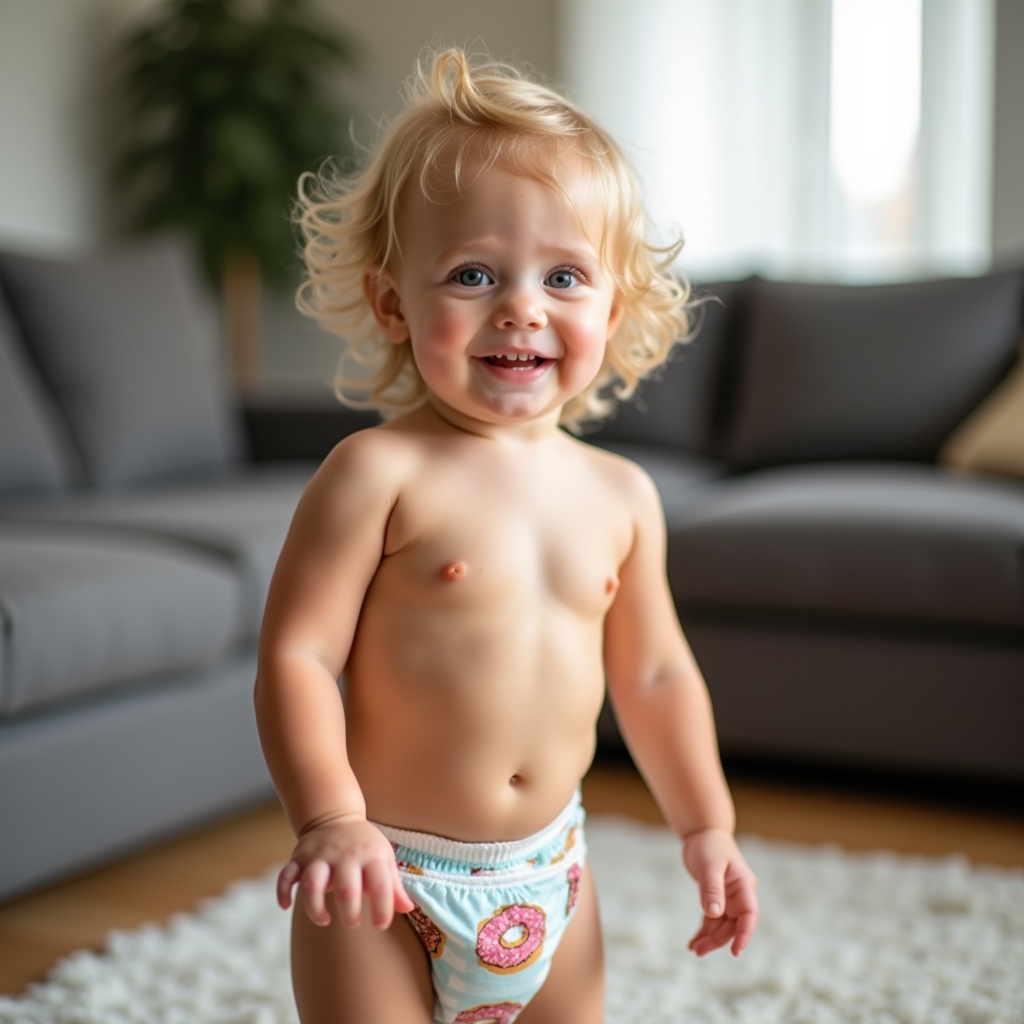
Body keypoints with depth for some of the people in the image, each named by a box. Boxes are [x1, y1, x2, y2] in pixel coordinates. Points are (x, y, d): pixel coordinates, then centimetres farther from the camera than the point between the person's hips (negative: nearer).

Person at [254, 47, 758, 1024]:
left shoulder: (620, 494, 0)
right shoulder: (378, 474, -17)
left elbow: (654, 674, 10)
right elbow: (296, 657, -18)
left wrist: (706, 826, 11)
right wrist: (329, 818, -28)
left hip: (548, 872, 5)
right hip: (389, 880, -5)